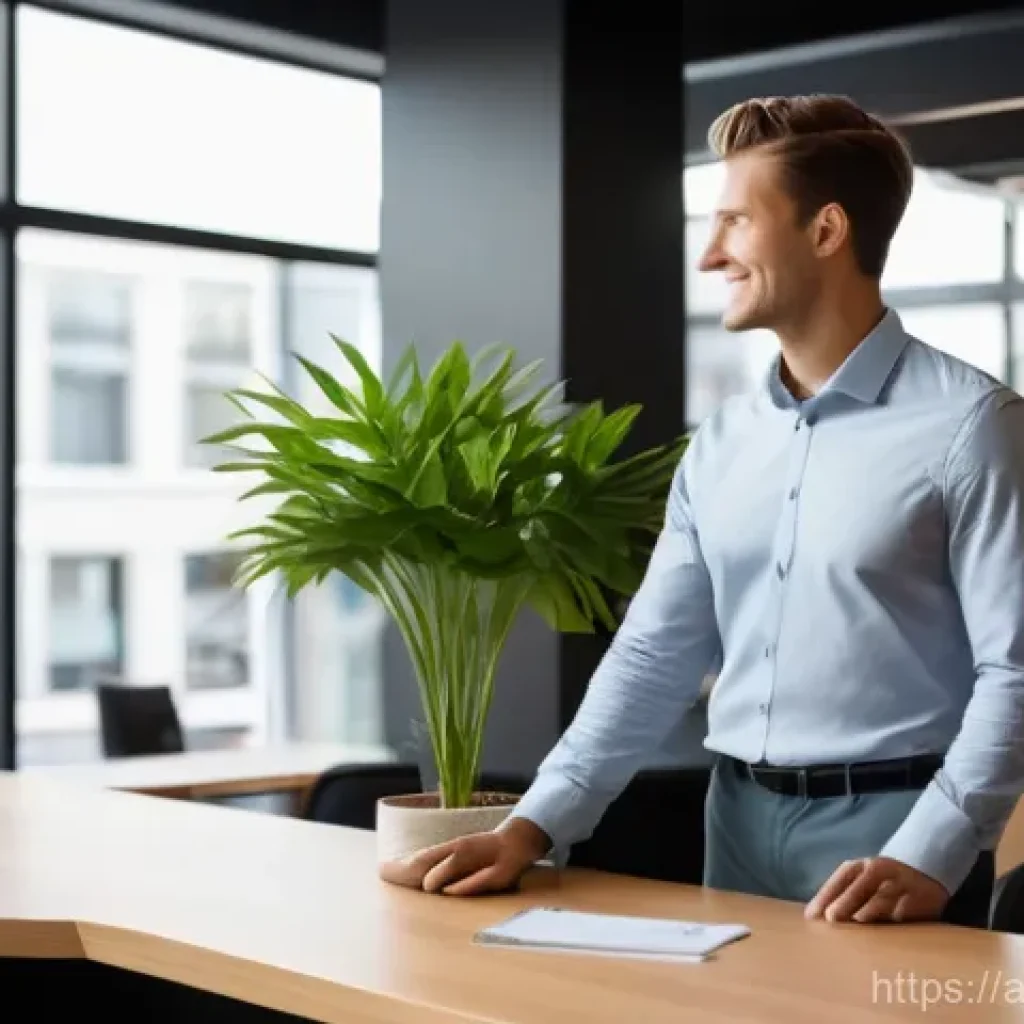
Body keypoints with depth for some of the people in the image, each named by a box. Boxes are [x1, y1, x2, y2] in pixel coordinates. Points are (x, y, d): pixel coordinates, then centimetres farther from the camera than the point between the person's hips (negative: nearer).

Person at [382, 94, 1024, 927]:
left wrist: (927, 858, -24)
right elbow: (654, 656, 7)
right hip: (741, 822, 6)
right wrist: (535, 826, -2)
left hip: (888, 828, -6)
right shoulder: (723, 442, 9)